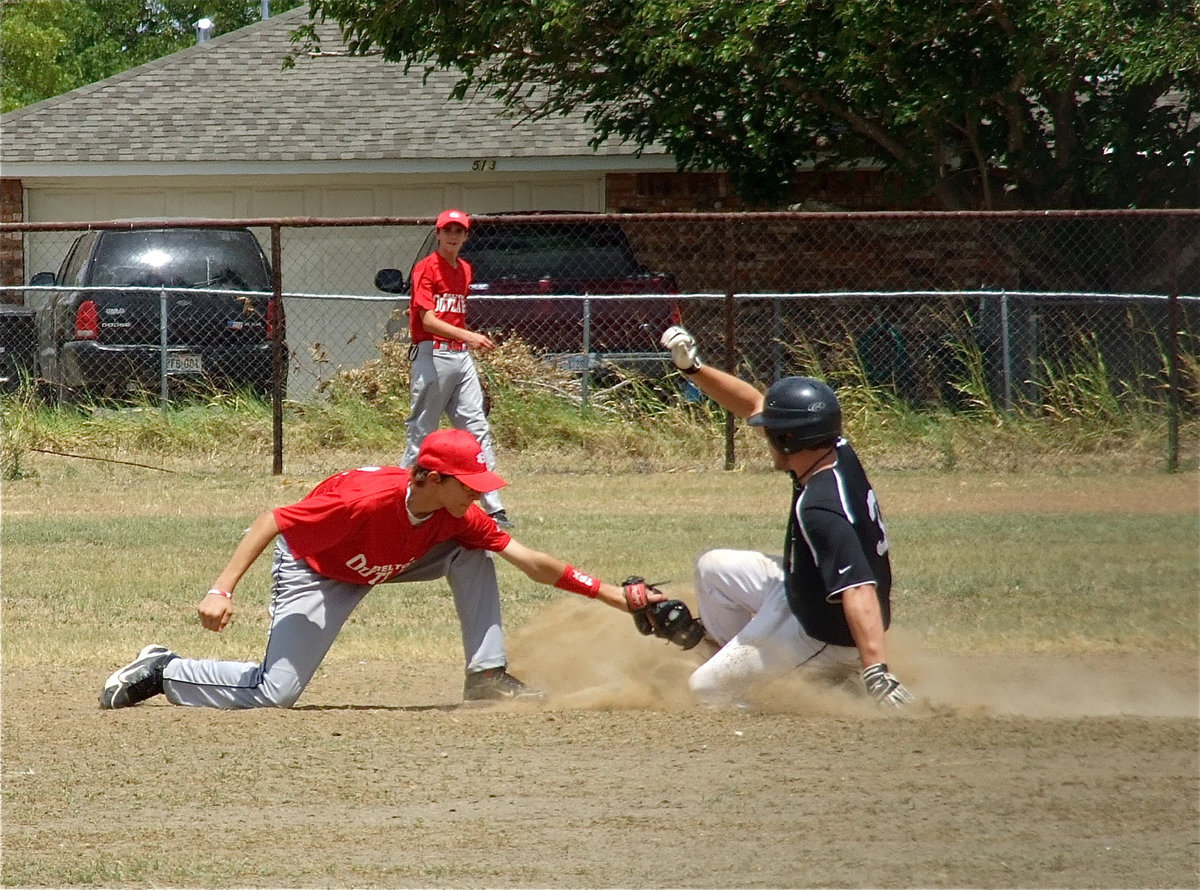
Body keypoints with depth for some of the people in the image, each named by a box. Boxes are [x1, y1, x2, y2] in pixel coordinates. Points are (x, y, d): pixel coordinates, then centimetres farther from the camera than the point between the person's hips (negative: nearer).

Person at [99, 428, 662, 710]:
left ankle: (487, 678, -7)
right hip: (312, 572, -6)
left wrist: (611, 594, -22)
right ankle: (162, 673, 3)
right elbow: (271, 521, -33)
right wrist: (221, 590, -41)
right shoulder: (367, 501, -38)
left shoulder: (459, 517, -19)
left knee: (472, 553, -11)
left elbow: (531, 562, -15)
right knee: (275, 693, -19)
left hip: (380, 566, 7)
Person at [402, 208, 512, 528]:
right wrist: (468, 336, -29)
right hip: (432, 355, -7)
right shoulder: (426, 268, -7)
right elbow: (428, 320, -17)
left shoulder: (464, 270, 16)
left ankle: (493, 507, -3)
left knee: (478, 429, 0)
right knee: (422, 432, -2)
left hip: (461, 356, 7)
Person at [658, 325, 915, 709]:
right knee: (713, 568, 22)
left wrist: (876, 672, -56)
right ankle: (740, 662, 37)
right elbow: (754, 405, 3)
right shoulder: (838, 453, -10)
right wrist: (692, 367, -2)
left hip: (822, 632, -9)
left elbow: (858, 590, -47)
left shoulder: (820, 509, -38)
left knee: (707, 689, -5)